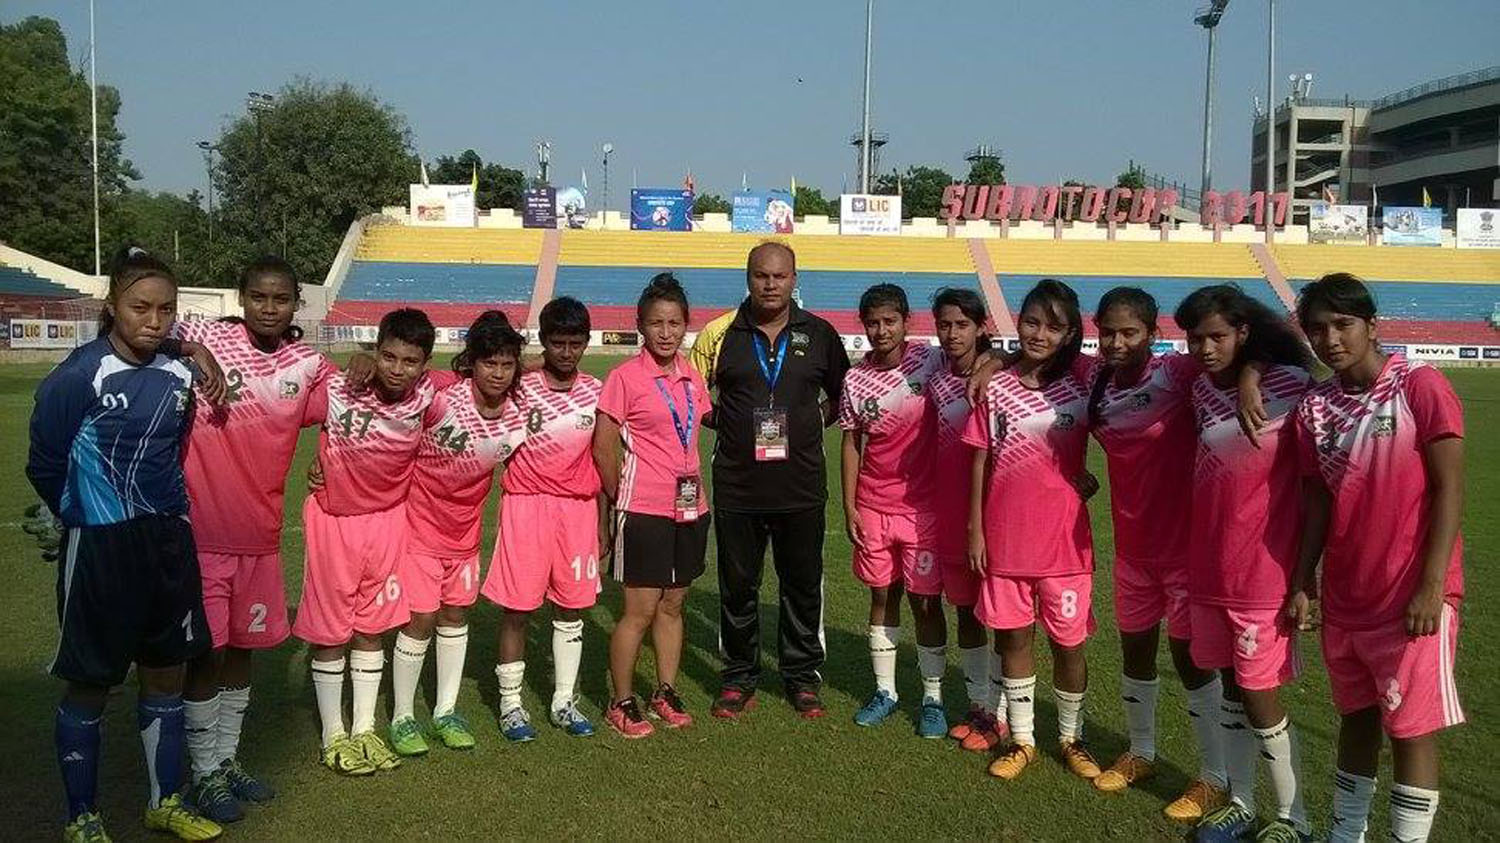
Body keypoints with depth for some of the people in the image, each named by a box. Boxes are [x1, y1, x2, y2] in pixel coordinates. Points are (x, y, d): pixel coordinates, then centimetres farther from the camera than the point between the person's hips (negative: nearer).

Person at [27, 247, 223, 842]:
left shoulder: (178, 375, 2)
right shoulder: (77, 377, -14)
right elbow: (45, 467, -7)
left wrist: (167, 515, 10)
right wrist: (91, 523, 5)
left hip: (169, 545, 5)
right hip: (100, 549, -5)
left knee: (166, 675, 14)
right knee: (90, 685, 8)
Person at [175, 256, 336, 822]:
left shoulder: (308, 364, 4)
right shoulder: (204, 339, -8)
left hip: (260, 533, 4)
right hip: (202, 531, -4)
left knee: (243, 647, 16)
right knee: (207, 650, 4)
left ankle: (227, 758, 34)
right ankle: (204, 773, 21)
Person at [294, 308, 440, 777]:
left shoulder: (428, 396, -14)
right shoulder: (337, 391, -21)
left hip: (388, 520, 3)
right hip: (334, 519, -2)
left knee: (372, 629, 12)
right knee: (330, 631, 7)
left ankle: (365, 729, 26)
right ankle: (333, 736, 21)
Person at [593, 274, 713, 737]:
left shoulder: (692, 377, 8)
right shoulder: (625, 377, -9)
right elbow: (603, 447, -7)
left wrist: (695, 488, 10)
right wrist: (621, 499, 0)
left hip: (689, 507, 6)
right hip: (645, 510, -5)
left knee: (672, 604, 14)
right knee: (640, 609, 0)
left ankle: (666, 693, 28)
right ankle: (622, 704, 14)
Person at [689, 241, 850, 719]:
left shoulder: (819, 334, 2)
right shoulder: (719, 333, -1)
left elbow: (841, 393, 15)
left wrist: (815, 422, 1)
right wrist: (725, 423, -3)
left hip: (802, 486, 1)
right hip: (737, 486, 0)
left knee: (803, 584, 11)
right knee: (737, 585, 10)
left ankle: (802, 675, 28)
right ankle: (740, 676, 27)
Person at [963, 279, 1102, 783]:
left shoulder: (1083, 379, -3)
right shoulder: (996, 385, -2)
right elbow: (980, 460, 2)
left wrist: (1091, 477, -6)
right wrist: (975, 529, 1)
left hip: (1064, 537, -1)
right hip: (1005, 535, 1)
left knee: (1068, 642, 9)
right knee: (1013, 637, 11)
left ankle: (1071, 738, 29)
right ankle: (1022, 739, 27)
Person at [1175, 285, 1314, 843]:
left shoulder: (1289, 384, -10)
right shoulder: (1201, 389, 6)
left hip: (1262, 572, -5)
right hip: (1208, 567, 5)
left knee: (1259, 698, 2)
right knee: (1230, 690, 15)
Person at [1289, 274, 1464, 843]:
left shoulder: (1420, 387, -10)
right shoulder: (1315, 407, 3)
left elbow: (1449, 490, -12)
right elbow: (1317, 500, 8)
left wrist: (1431, 587, -16)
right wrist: (1302, 583, 5)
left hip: (1411, 598, -5)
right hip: (1343, 598, 5)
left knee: (1410, 728, 2)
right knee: (1355, 716, 18)